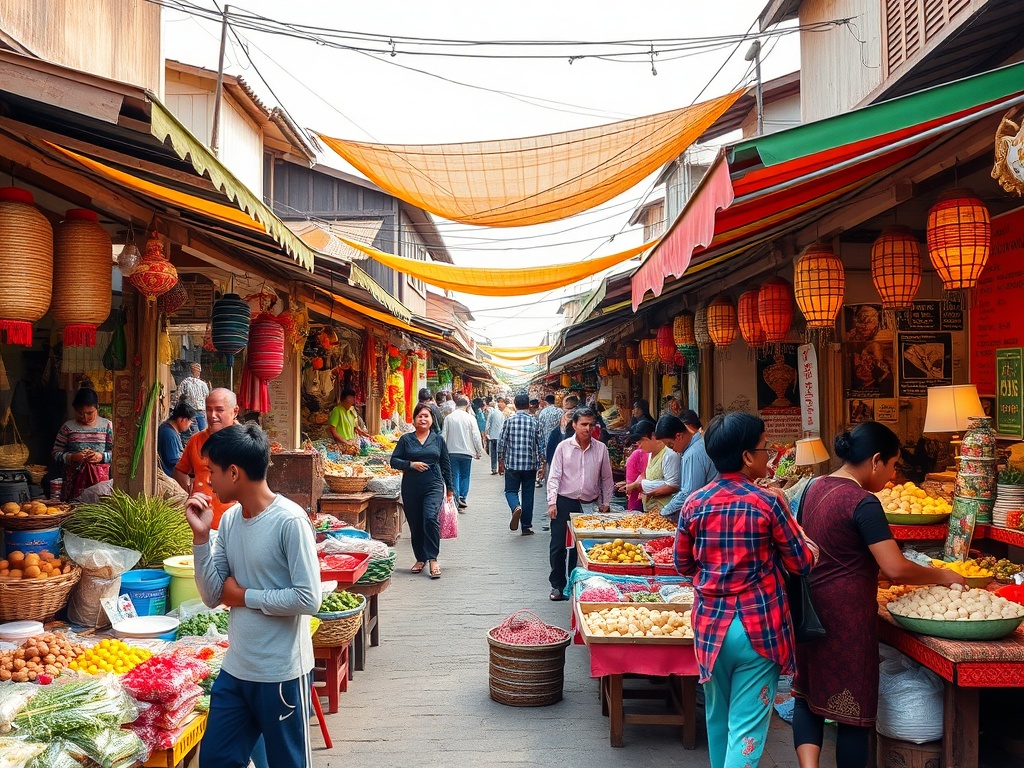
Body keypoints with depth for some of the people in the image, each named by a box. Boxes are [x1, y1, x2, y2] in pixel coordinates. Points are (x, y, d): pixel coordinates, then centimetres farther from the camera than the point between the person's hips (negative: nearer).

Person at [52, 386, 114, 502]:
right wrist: (72, 457, -10)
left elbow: (115, 452, 5)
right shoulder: (68, 427, 7)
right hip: (74, 478, 1)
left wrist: (102, 456, -13)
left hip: (100, 477, 0)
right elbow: (56, 454, 6)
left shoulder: (107, 425, 6)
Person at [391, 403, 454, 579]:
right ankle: (420, 559, 24)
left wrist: (450, 487, 12)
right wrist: (411, 464, -12)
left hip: (434, 486, -1)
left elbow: (446, 464, 13)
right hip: (411, 487, 1)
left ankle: (433, 559, -12)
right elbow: (394, 461, 3)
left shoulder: (438, 439, 9)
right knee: (415, 524, 7)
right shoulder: (406, 439, 6)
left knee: (431, 518, -20)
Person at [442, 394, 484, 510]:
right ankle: (462, 498, 0)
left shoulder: (448, 418, 0)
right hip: (466, 452, -1)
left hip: (452, 452, 1)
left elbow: (443, 436, 1)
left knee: (454, 476, 6)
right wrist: (479, 451, 6)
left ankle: (456, 501, -2)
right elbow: (476, 436, -5)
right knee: (465, 476, 11)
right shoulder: (470, 418, -5)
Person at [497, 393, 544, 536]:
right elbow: (540, 445, 1)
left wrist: (500, 462, 10)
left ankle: (516, 507, -22)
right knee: (528, 495, 9)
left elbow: (501, 443, -1)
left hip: (512, 464, -1)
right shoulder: (535, 422, -1)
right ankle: (526, 527, 13)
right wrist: (542, 463, 11)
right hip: (530, 465, 1)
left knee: (511, 491, 10)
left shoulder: (509, 421, -3)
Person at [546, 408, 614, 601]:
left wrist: (605, 504, 6)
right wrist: (552, 502, -8)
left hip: (590, 504, 1)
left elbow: (606, 478, 10)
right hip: (565, 503, -1)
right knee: (558, 546, 2)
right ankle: (558, 585, 17)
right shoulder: (564, 447, -1)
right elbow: (554, 476, -1)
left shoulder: (601, 448, 3)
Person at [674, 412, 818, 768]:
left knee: (717, 715, 22)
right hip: (759, 628, -4)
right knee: (747, 726, 2)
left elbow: (683, 565, 7)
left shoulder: (694, 503, -3)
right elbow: (802, 563, -4)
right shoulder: (769, 503, -13)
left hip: (711, 624, 4)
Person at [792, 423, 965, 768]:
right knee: (853, 704, 6)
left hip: (810, 606, 8)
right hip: (847, 614, -8)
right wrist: (943, 576, -6)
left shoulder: (814, 488, 6)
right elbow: (896, 569, -23)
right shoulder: (863, 503, -18)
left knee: (808, 693, 17)